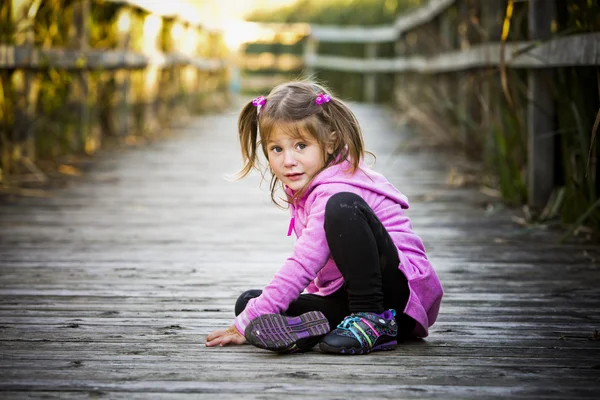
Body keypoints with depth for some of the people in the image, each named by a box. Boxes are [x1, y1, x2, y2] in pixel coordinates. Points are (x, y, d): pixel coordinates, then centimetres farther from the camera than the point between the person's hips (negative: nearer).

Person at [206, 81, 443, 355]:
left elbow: (303, 265, -24)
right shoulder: (303, 188, 11)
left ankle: (372, 321, -25)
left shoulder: (335, 192, -19)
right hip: (345, 296, 9)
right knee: (248, 300, -3)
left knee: (342, 207, -32)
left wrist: (246, 323, -21)